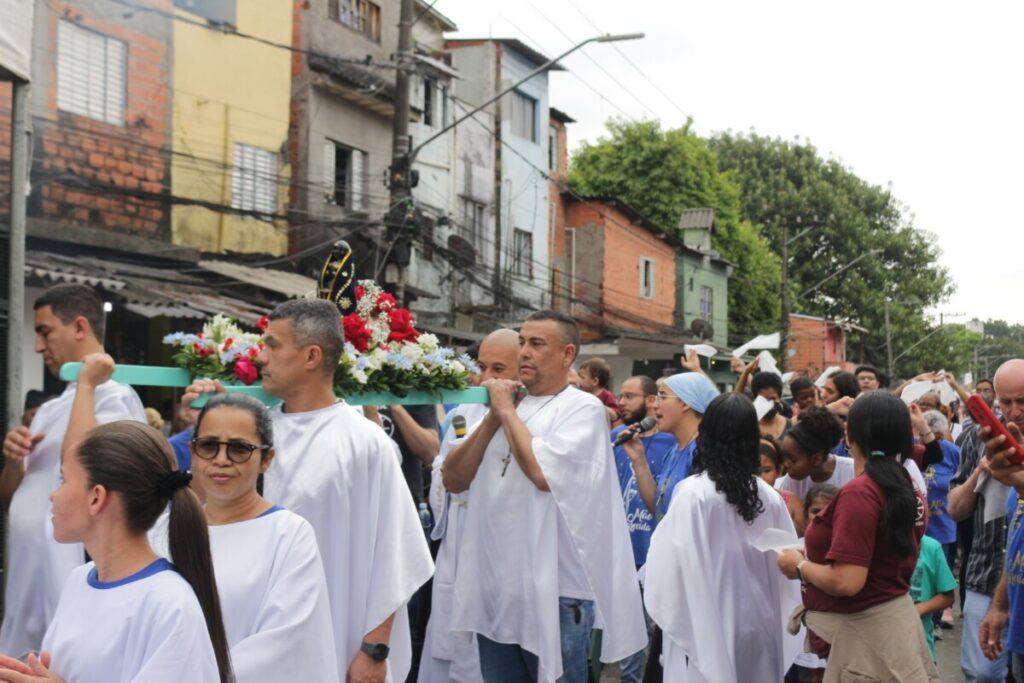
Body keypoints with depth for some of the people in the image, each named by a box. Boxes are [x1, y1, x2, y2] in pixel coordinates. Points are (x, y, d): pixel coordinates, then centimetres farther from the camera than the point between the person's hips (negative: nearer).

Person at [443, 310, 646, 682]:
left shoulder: (583, 408, -7)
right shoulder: (506, 405, 12)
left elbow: (544, 473, -23)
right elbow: (453, 480, 7)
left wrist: (508, 412, -9)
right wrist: (493, 418, -4)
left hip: (555, 590, -6)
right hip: (493, 588, 6)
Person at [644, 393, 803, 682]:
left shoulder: (694, 493, -15)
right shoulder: (769, 496, -2)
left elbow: (672, 560, -13)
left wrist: (665, 610, 4)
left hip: (708, 629, -4)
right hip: (759, 624, 4)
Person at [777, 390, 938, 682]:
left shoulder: (858, 493, -22)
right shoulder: (908, 487, 4)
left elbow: (846, 582, -26)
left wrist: (799, 565, -9)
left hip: (860, 627, -9)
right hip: (895, 616, 9)